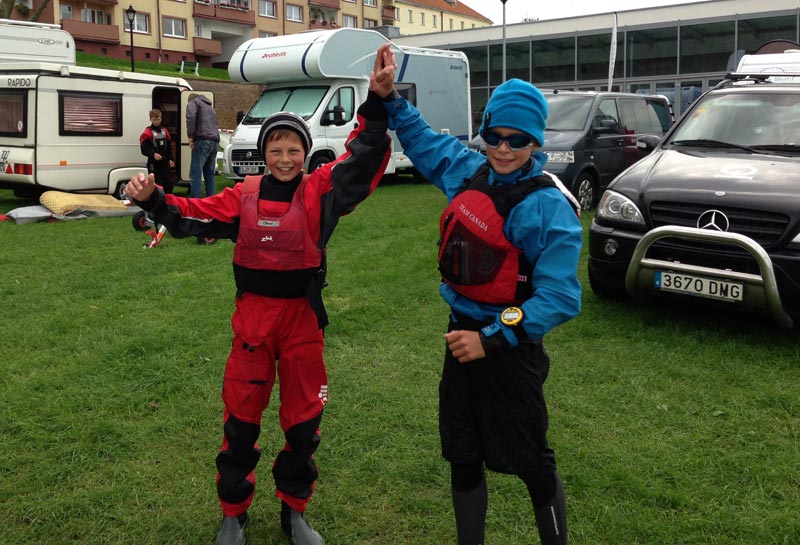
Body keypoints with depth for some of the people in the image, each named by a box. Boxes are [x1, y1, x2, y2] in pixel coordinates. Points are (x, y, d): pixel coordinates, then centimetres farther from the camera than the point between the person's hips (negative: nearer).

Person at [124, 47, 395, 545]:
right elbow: (194, 216, -1)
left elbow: (364, 159, -12)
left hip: (303, 317, 0)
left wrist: (377, 102, -23)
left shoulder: (321, 191, -4)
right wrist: (154, 200, -19)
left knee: (304, 419, 12)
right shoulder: (245, 196, 0)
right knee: (241, 418, 10)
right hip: (253, 316, 0)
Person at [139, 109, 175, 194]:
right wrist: (153, 154, -26)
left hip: (164, 162, 5)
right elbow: (144, 149, -12)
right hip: (153, 163, -5)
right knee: (156, 183, -3)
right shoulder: (147, 133, -8)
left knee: (168, 183, 6)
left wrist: (170, 159, 6)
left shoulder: (165, 131, 9)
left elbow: (169, 147, 13)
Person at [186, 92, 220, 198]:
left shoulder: (193, 102, 10)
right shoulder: (210, 106, 34)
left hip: (202, 141, -8)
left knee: (195, 175, -12)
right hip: (215, 142, 8)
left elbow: (191, 116, -11)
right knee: (209, 175, 14)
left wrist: (190, 135, -9)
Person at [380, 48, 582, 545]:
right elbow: (424, 141, 21)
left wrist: (493, 340, -29)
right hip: (462, 334, 7)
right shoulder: (471, 171, 1)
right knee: (463, 459, 18)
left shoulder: (548, 205, -20)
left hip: (509, 346, -7)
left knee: (533, 465, 9)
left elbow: (559, 297, -24)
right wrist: (391, 99, 13)